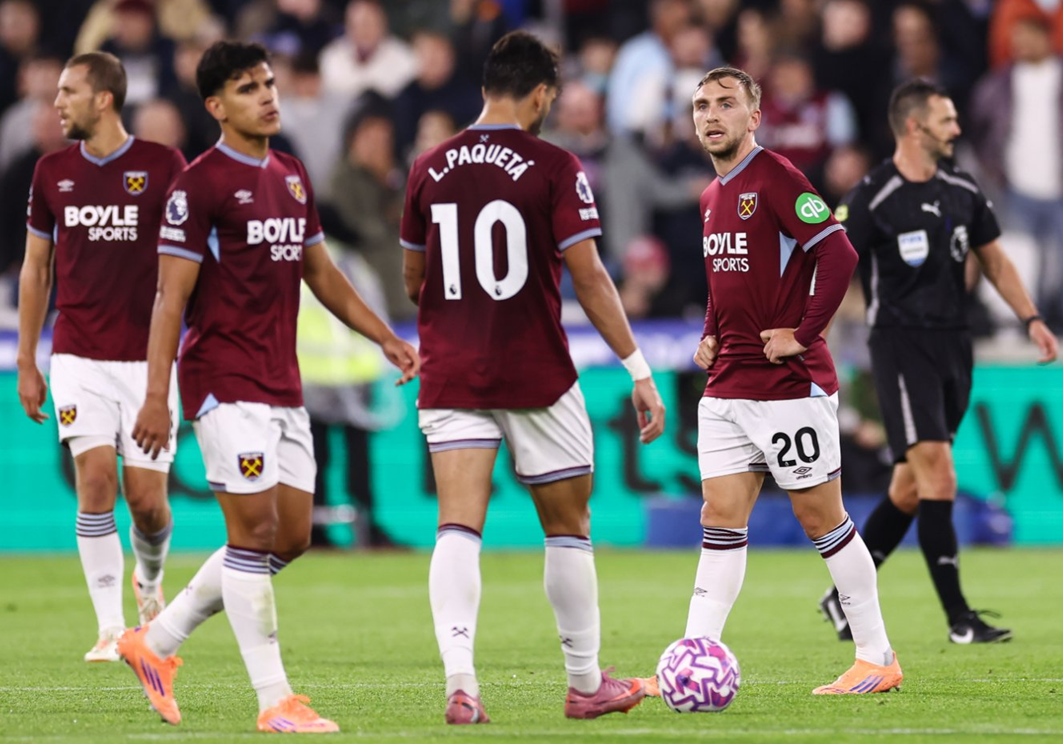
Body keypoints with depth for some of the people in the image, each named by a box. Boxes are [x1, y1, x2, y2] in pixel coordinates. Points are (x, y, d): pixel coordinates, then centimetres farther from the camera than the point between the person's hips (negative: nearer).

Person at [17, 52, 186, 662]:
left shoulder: (162, 167, -4)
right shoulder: (53, 172, 5)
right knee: (97, 483, -11)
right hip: (79, 359, 2)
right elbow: (36, 269, 13)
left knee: (147, 501, -3)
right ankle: (111, 628, -5)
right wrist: (26, 363, 11)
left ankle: (149, 580, 31)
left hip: (146, 358, -2)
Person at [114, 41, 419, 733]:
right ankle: (275, 701, -5)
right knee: (256, 528, -9)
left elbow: (321, 273, 24)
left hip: (283, 386, 8)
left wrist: (387, 337, 16)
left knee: (291, 536, 8)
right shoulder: (200, 184, -9)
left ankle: (158, 642, 21)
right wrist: (156, 395, -16)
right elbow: (171, 297, -11)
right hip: (226, 383, -8)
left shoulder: (292, 176, 14)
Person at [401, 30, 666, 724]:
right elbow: (589, 278, -11)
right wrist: (639, 369, -8)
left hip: (450, 380, 3)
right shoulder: (555, 168, -8)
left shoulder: (430, 169, 6)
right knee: (568, 529, 12)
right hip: (537, 380, -3)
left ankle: (460, 682, -23)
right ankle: (586, 684, 21)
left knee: (458, 529, -5)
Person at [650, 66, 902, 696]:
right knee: (721, 520, 3)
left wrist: (803, 334, -19)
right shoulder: (713, 195, 14)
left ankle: (878, 657, 10)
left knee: (822, 518, 0)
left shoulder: (775, 179, -13)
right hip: (726, 387, 8)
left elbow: (839, 254, -21)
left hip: (790, 384, -8)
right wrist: (712, 336, 15)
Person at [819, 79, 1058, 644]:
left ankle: (845, 599, 20)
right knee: (937, 474, -15)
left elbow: (993, 258, 20)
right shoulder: (872, 199, -10)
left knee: (910, 487, 8)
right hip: (900, 343, -7)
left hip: (953, 344, 7)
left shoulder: (961, 190, 9)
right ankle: (959, 619, -13)